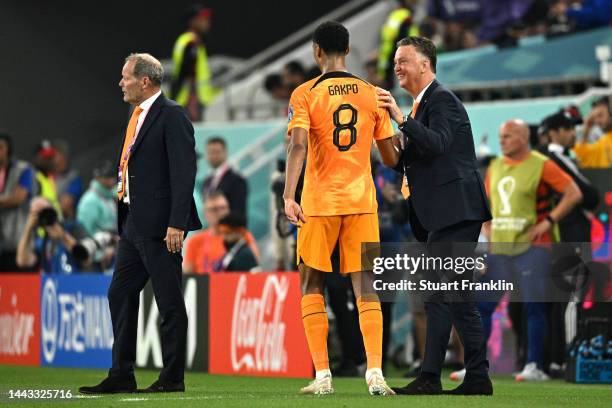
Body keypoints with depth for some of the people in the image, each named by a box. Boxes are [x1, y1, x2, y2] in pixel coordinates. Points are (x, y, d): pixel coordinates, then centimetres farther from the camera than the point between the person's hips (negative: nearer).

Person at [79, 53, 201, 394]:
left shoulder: (172, 115, -11)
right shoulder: (138, 116, 17)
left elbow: (184, 171, -16)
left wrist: (177, 223, -21)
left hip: (160, 224, -10)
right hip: (134, 223, 10)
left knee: (170, 302, -2)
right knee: (120, 294, 10)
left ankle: (173, 378, 3)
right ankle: (122, 375, 15)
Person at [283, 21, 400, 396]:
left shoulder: (305, 94, -3)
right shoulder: (372, 94, 6)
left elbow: (298, 146, -17)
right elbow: (391, 156, 10)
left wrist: (289, 196, -23)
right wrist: (403, 168, 32)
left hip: (319, 203, -2)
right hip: (361, 201, 2)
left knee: (312, 286, 9)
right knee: (365, 287, 2)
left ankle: (322, 376, 2)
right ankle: (376, 373, -11)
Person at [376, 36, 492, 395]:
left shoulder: (442, 100, -8)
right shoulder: (423, 103, 22)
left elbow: (437, 144, -24)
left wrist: (401, 118, -29)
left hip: (454, 212, -11)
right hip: (443, 214, 11)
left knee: (439, 293, -13)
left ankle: (430, 377, -14)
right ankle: (478, 376, 11)